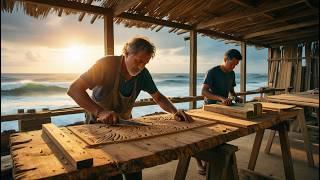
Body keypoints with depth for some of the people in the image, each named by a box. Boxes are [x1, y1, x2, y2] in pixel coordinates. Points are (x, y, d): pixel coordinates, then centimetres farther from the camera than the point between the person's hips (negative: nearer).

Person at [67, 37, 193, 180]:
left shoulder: (143, 74, -11)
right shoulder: (107, 65, -26)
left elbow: (159, 98, -2)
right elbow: (74, 89, -28)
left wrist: (174, 112, -21)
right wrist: (100, 112, -40)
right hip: (99, 123, -3)